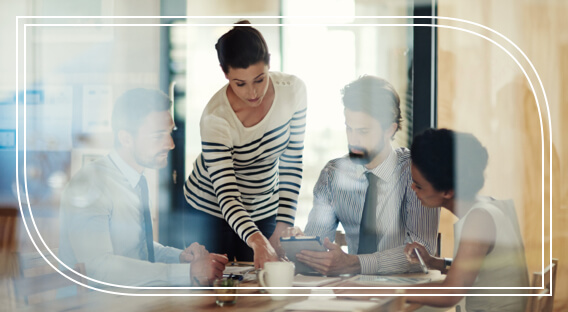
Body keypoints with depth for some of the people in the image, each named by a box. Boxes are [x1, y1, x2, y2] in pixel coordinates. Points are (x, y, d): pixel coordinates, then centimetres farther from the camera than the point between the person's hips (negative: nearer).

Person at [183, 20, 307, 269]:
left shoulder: (293, 90, -18)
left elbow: (291, 164, -9)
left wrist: (282, 228, -15)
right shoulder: (215, 118, -30)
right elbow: (227, 195, -33)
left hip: (265, 210, 3)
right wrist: (257, 241, -51)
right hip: (211, 211, -3)